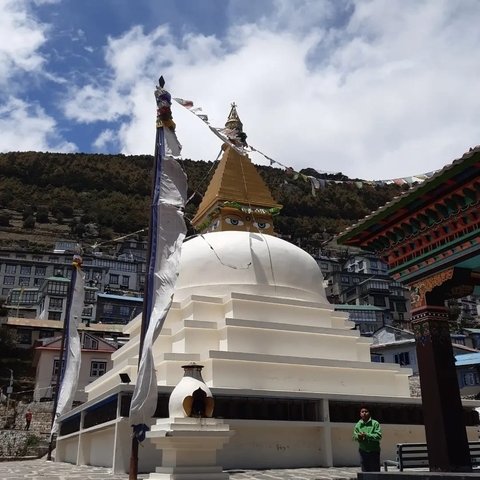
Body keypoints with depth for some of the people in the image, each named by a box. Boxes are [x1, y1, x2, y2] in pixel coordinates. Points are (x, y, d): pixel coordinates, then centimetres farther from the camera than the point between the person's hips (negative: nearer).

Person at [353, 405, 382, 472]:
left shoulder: (375, 423, -5)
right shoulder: (358, 424, 7)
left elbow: (379, 436, -14)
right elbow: (355, 436, 5)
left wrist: (367, 435, -21)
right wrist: (358, 436, -18)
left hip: (374, 451, -3)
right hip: (363, 451, 3)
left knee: (375, 471, 0)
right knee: (365, 471, 7)